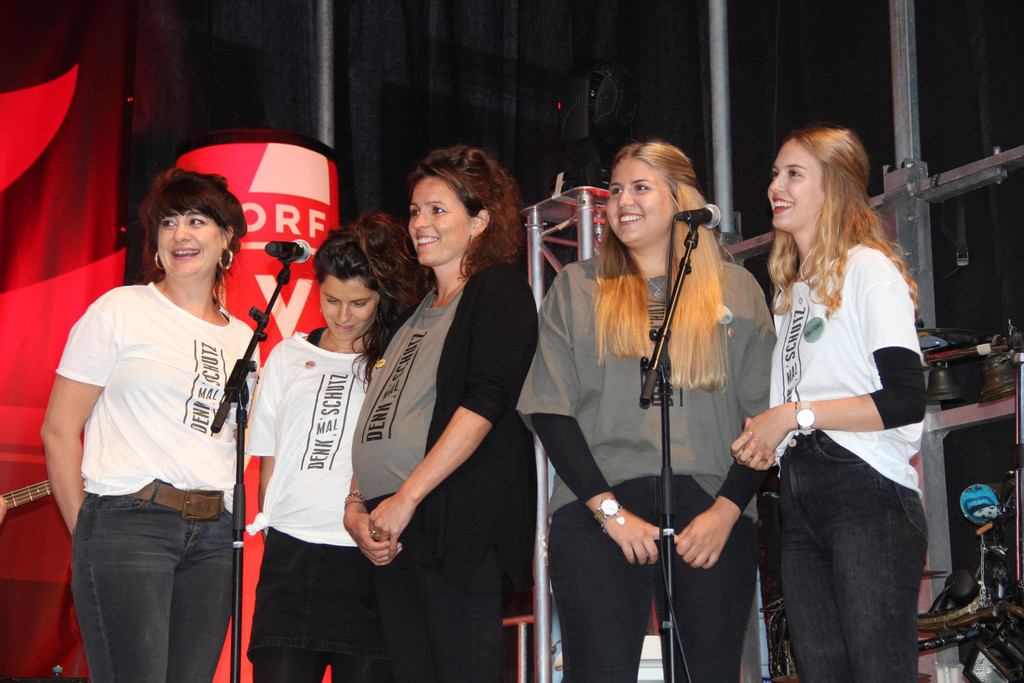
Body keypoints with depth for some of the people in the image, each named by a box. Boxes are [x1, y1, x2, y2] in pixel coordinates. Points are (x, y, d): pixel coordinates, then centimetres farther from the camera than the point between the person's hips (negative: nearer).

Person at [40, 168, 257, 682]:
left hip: (213, 536, 5)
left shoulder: (242, 338, 16)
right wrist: (86, 532, -3)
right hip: (128, 523, -5)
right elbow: (59, 430, 0)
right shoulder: (119, 311, 2)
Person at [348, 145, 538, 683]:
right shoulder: (414, 312, 24)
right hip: (389, 533, 8)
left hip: (456, 522, -7)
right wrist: (355, 510, 6)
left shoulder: (499, 289, 1)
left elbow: (486, 401, -12)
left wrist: (406, 497, -15)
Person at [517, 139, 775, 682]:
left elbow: (765, 414, 8)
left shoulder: (735, 288, 13)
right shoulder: (577, 287, 13)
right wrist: (609, 510, -6)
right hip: (597, 511, 0)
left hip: (710, 513, 1)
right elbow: (549, 410, 5)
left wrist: (726, 510, -6)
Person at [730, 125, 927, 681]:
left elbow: (905, 402, -12)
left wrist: (795, 415, -10)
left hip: (867, 494, -8)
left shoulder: (869, 270, -3)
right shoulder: (789, 286, 23)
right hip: (799, 501, 8)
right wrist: (763, 438, 7)